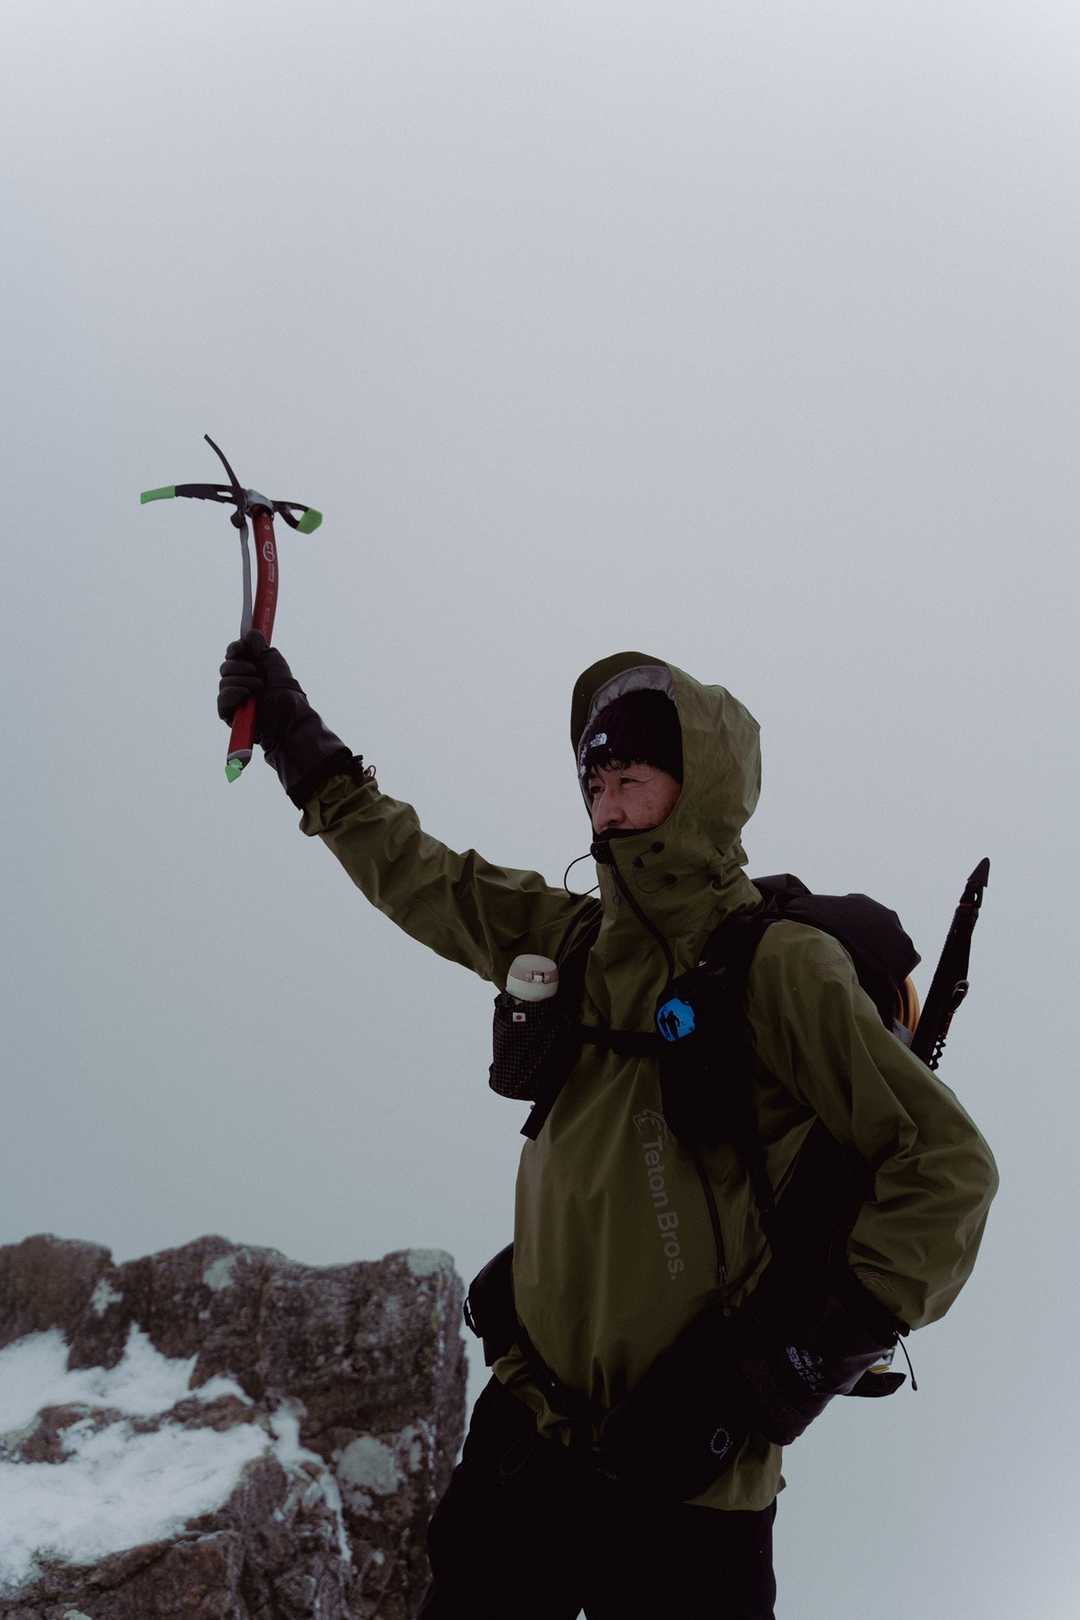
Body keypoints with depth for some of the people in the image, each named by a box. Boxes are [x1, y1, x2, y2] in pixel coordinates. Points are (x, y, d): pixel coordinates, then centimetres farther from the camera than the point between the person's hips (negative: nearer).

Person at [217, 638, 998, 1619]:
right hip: (529, 1428, 6)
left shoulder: (778, 968, -13)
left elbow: (948, 1163, -15)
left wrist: (825, 1351, -19)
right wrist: (301, 743, 23)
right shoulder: (572, 942, 5)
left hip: (688, 1470, -6)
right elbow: (421, 878, 20)